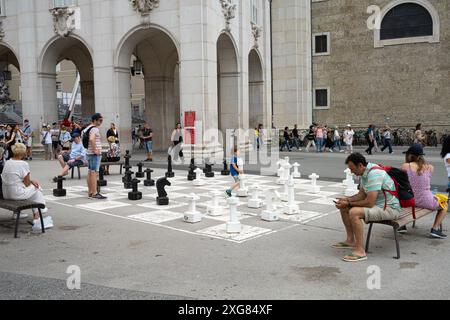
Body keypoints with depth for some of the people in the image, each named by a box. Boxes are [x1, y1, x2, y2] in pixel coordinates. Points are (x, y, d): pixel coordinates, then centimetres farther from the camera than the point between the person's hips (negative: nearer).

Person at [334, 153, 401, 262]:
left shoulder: (374, 174, -26)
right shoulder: (365, 172, 6)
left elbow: (369, 203, -28)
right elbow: (361, 195, 15)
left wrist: (349, 203, -17)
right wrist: (346, 199, -1)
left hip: (390, 209, -10)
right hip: (377, 204, 11)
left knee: (354, 212, -31)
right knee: (344, 208, 11)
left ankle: (360, 251, -25)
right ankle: (351, 241, 18)